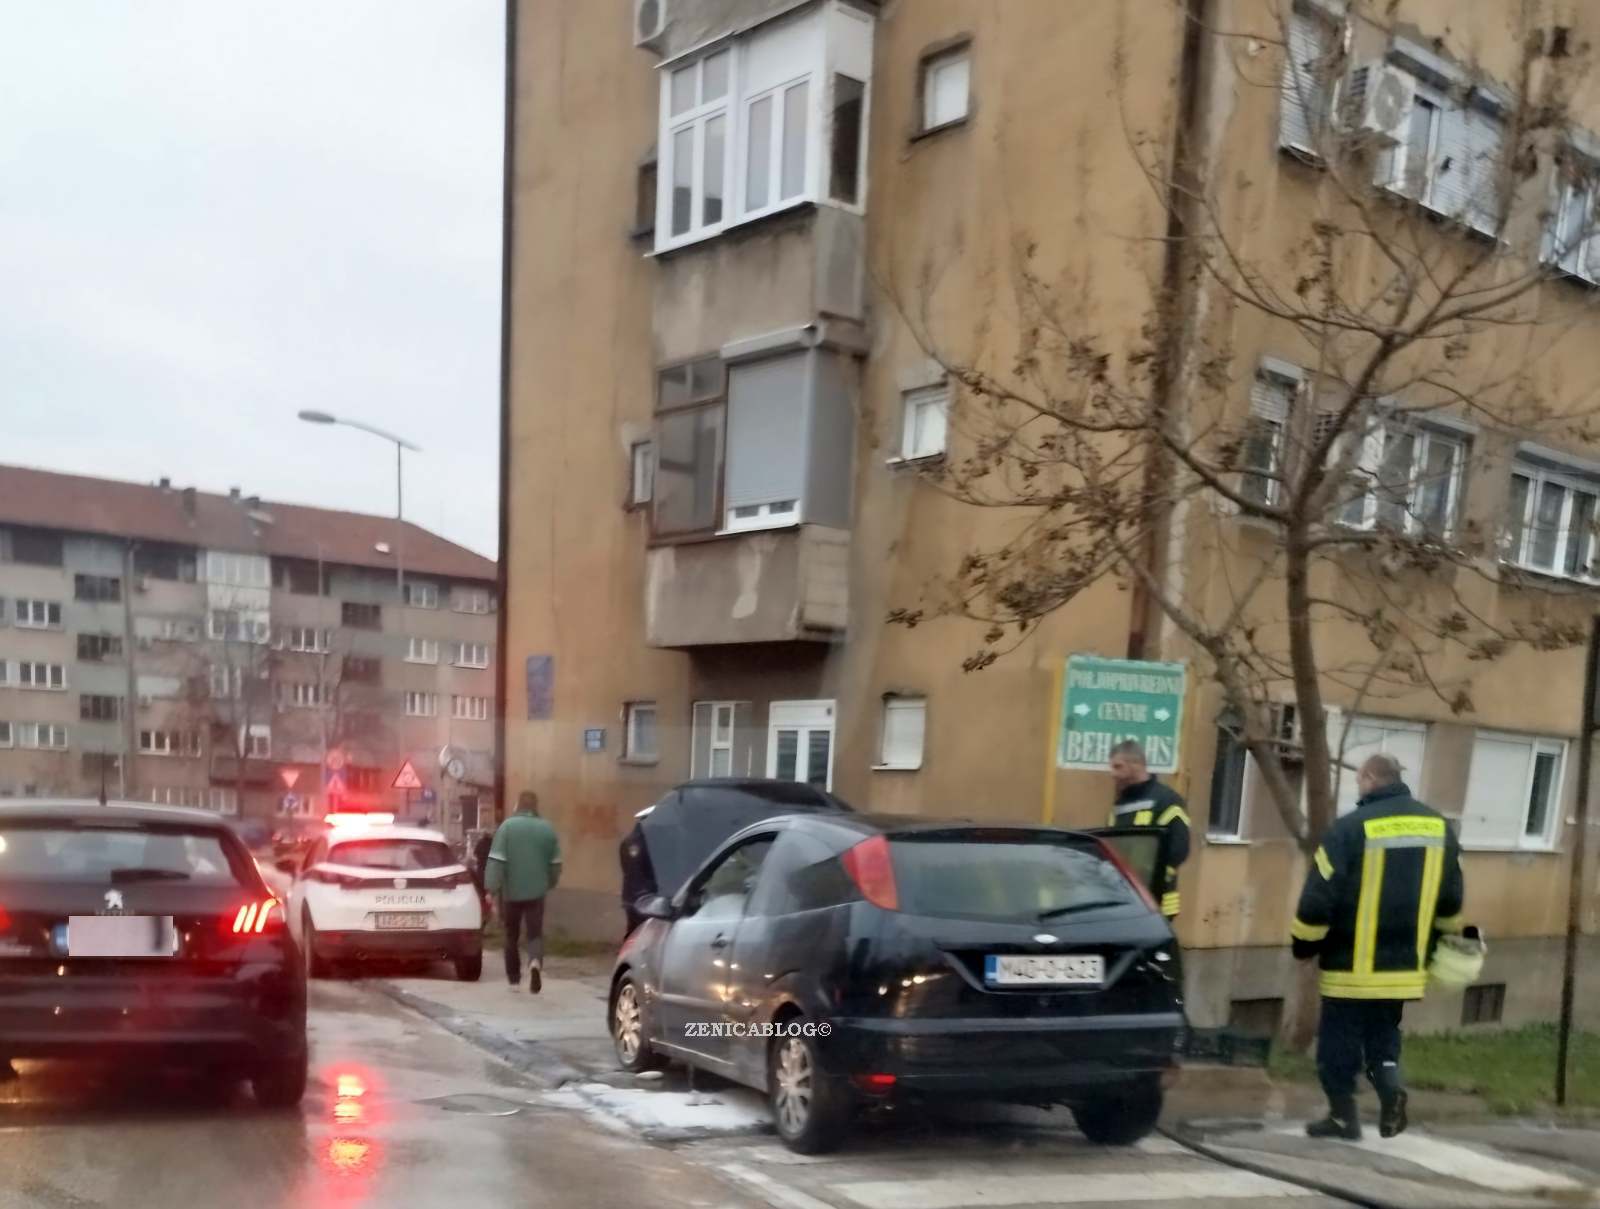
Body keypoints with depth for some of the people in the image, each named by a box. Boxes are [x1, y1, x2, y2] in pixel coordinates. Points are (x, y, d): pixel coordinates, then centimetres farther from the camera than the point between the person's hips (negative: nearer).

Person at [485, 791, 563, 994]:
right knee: (535, 934, 4)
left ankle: (514, 978, 21)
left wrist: (492, 889, -10)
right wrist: (549, 884, 25)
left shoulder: (508, 826, -8)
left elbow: (496, 861, -13)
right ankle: (535, 962, -25)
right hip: (536, 891, 1)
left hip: (511, 891, -1)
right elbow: (555, 863, 8)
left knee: (512, 935, 14)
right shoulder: (547, 828, 2)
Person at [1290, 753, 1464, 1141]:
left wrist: (1303, 945, 0)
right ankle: (1390, 1087, -2)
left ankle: (1343, 1114, 13)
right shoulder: (1438, 826, 4)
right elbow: (1451, 903, 13)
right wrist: (1433, 946, 26)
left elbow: (1318, 899, -14)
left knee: (1340, 1042, 8)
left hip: (1352, 966, -5)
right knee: (1383, 1034, 20)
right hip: (1405, 964, 5)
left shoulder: (1351, 828, -16)